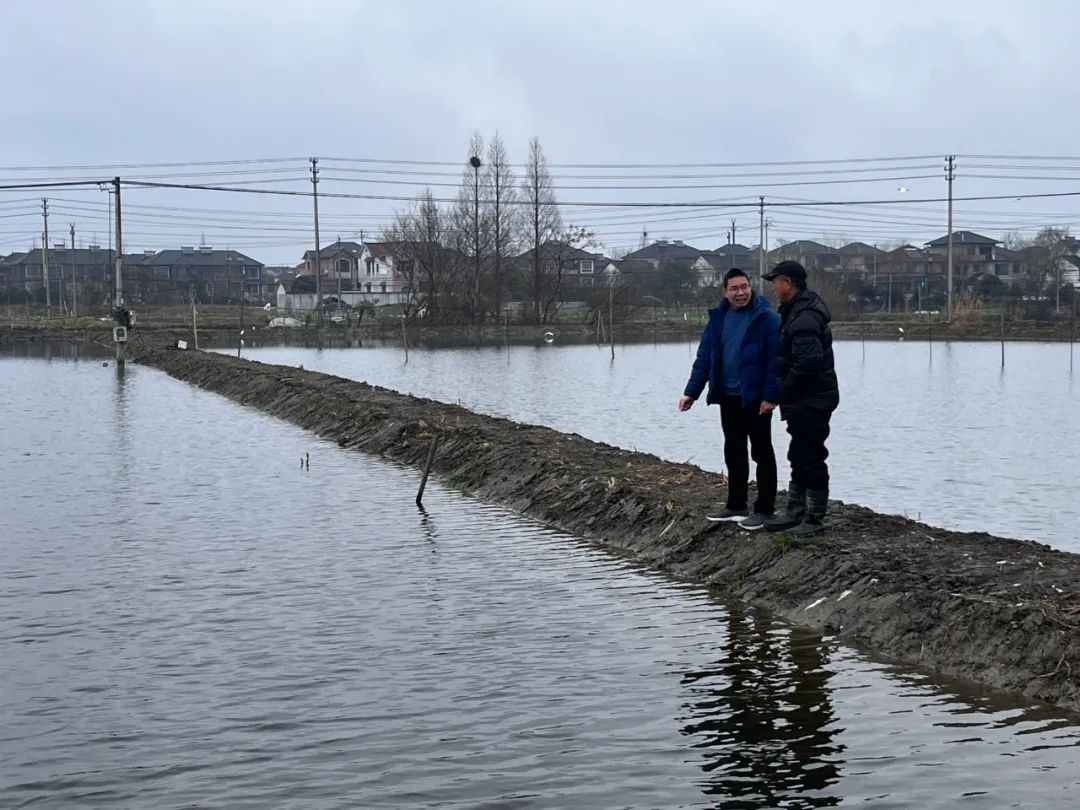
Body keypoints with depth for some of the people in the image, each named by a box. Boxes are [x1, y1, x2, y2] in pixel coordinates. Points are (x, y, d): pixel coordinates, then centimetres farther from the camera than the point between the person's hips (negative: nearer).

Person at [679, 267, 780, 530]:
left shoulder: (767, 318, -11)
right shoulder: (718, 318, 7)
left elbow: (775, 361, -14)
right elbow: (704, 358, 8)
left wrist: (770, 396, -18)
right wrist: (692, 392, 4)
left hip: (755, 398, -6)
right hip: (728, 397, 6)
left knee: (761, 452, 2)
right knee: (733, 452, 14)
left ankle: (764, 510, 8)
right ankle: (736, 505, 25)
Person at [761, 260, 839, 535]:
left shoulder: (804, 318, -22)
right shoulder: (796, 311, 13)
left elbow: (807, 363, -29)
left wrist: (783, 389, -17)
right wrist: (783, 391, 13)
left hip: (811, 402, -11)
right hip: (803, 401, 11)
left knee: (811, 460, -2)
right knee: (799, 458, 18)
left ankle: (814, 519, 6)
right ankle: (795, 512, 28)